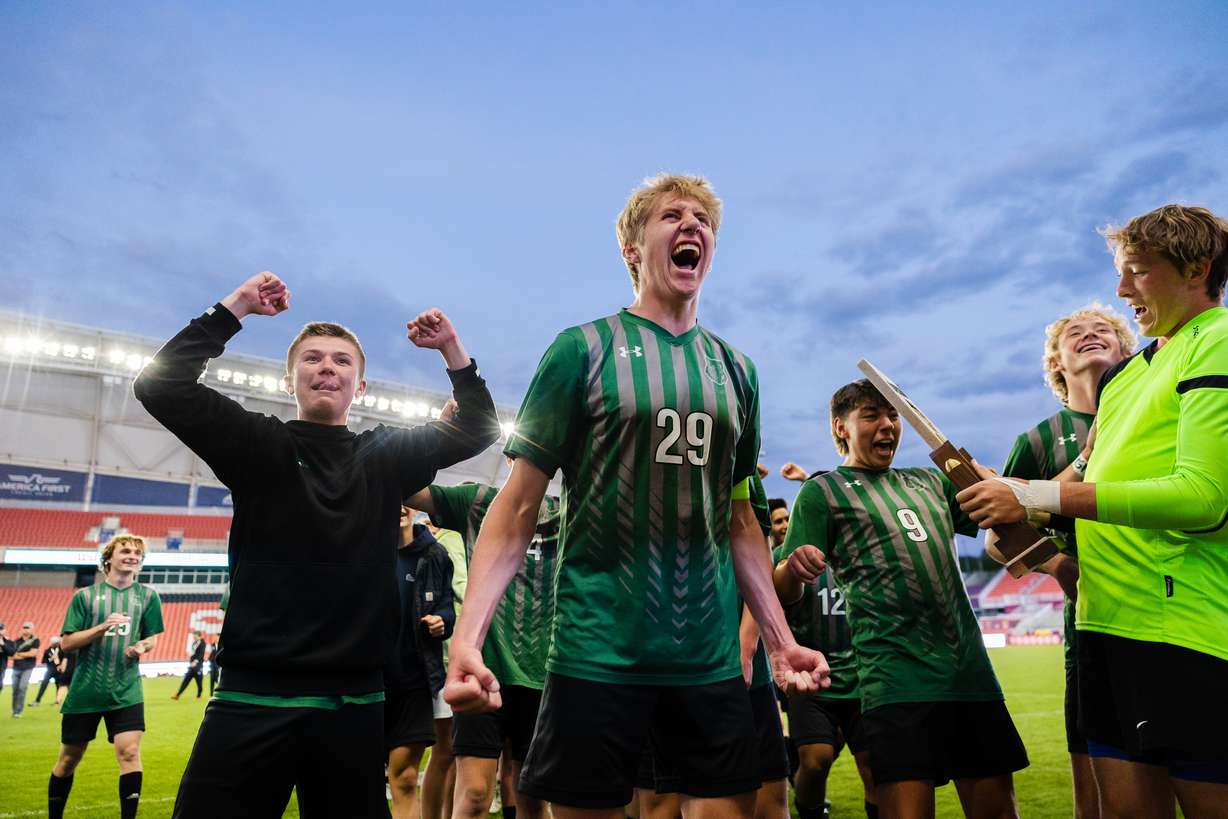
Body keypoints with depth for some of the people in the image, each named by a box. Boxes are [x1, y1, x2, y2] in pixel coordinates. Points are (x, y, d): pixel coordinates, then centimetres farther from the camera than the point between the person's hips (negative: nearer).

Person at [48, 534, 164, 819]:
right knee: (69, 758, 13)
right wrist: (102, 628, -20)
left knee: (129, 752, -12)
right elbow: (66, 643, -4)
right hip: (84, 690, 0)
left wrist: (141, 647, -12)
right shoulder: (85, 596, 0)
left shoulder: (147, 595, 3)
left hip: (126, 691, 0)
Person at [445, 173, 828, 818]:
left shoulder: (734, 370, 10)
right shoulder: (584, 348, -3)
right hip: (597, 654, -3)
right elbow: (519, 504, -6)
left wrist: (780, 638, 11)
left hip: (711, 660, 4)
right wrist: (467, 636, -16)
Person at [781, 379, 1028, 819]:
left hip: (971, 670, 6)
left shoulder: (930, 482, 19)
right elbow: (782, 593, -5)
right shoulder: (823, 490, 2)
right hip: (898, 678, -6)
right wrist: (796, 567, -29)